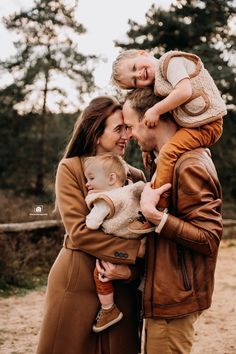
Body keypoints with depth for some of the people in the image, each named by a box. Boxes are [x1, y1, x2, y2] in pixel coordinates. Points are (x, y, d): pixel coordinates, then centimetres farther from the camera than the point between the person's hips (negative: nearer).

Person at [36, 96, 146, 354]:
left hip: (122, 288, 4)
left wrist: (131, 268, -15)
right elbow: (79, 231, -14)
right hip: (77, 284, -3)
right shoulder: (70, 169, -5)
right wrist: (133, 249, -17)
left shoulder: (136, 176, 6)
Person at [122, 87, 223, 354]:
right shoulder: (172, 159, 10)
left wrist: (153, 214, -29)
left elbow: (209, 239, -22)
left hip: (174, 298, -10)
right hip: (165, 291, 10)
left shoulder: (190, 166, -21)